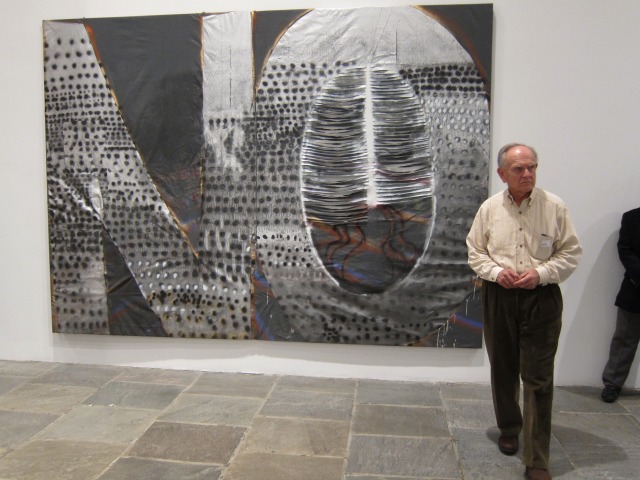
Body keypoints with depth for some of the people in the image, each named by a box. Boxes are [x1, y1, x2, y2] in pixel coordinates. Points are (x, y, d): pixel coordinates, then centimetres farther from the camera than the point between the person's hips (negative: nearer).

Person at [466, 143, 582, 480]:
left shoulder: (554, 206, -4)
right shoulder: (490, 208, 1)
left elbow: (570, 253, 0)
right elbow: (475, 251, 7)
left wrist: (541, 273, -15)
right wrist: (496, 271, -11)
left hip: (541, 297, -2)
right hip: (499, 296, 3)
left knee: (538, 379, -2)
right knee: (503, 369, 16)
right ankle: (509, 429, 39)